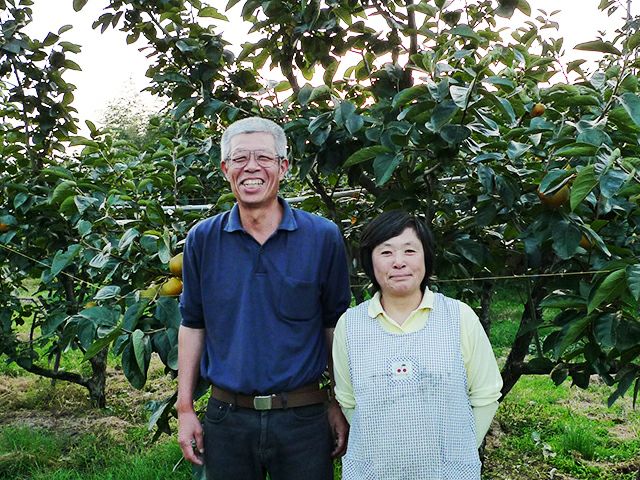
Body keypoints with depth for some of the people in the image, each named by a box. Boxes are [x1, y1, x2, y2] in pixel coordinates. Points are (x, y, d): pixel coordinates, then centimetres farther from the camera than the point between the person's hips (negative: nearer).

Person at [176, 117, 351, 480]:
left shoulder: (323, 237, -4)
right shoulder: (202, 240, 1)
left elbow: (335, 326, 2)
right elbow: (193, 325, 7)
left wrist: (340, 406, 2)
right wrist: (185, 409, 5)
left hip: (303, 418, -1)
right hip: (226, 418, 2)